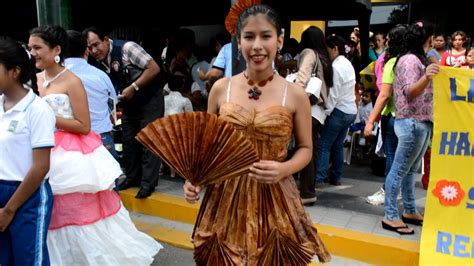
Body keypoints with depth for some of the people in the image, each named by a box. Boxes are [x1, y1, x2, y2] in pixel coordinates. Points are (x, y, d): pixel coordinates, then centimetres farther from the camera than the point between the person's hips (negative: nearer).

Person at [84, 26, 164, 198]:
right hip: (128, 103, 7)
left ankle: (148, 183, 3)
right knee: (128, 141, 12)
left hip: (149, 100, -7)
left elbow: (154, 68, -25)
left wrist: (133, 87, -26)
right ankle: (132, 177, 27)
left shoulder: (126, 48, -23)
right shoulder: (99, 64, -3)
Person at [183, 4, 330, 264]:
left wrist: (284, 169, -17)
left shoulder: (295, 94, -6)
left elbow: (305, 149, 3)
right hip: (225, 197, 2)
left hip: (274, 199, -1)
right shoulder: (221, 88, -2)